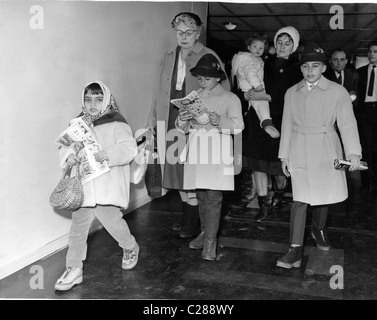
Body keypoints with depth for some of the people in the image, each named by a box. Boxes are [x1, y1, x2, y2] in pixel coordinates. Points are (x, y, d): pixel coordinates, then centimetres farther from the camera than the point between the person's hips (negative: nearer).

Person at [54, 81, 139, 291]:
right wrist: (68, 156, -12)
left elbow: (129, 149, -14)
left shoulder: (116, 124, -5)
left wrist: (109, 153, -30)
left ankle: (131, 248, 32)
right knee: (78, 227, 7)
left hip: (107, 187, -4)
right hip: (82, 187, 5)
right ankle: (74, 269, 20)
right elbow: (66, 146, 11)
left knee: (113, 222, -1)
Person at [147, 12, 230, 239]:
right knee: (177, 169, 10)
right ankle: (187, 215, 25)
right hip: (171, 122, 5)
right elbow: (160, 90, 17)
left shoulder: (208, 57, -2)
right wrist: (153, 119, 15)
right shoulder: (169, 57, 14)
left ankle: (192, 220, 9)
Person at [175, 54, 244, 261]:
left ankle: (210, 241, -3)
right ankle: (204, 232, 23)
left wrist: (219, 121, -28)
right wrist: (182, 120, -10)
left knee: (213, 197, -7)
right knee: (201, 196, 10)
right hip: (197, 154, 4)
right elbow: (183, 129, 13)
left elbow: (238, 125, -10)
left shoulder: (230, 98, 2)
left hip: (217, 154, -4)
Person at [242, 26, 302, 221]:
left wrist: (267, 97, -19)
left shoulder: (295, 71, 2)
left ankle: (280, 188, 36)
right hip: (258, 120, 3)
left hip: (279, 122, -2)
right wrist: (247, 93, -9)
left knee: (277, 165, 2)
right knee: (258, 163, 0)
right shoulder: (264, 65, 10)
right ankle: (264, 203, 11)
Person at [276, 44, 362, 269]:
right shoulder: (292, 93, 8)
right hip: (299, 152, 1)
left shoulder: (338, 92, -1)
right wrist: (284, 155, 7)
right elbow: (287, 125, 10)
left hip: (326, 152, 0)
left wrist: (354, 152, -20)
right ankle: (295, 249, -4)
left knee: (324, 195, 11)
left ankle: (319, 229, 41)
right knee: (300, 199, -6)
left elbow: (347, 123, -8)